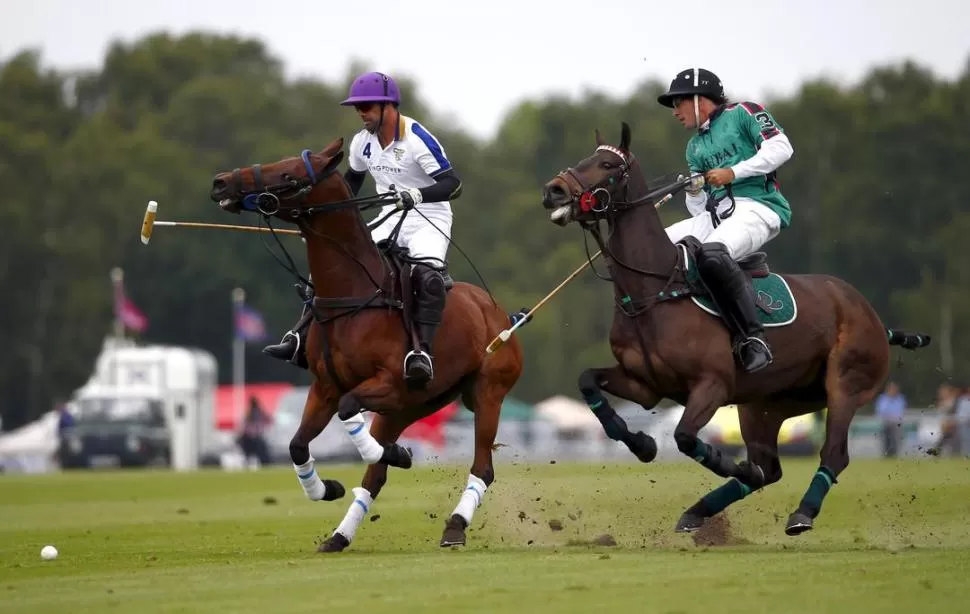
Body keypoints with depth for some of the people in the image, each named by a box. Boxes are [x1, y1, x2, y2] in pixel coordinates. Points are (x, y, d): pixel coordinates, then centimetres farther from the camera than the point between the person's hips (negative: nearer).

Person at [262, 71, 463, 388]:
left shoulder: (418, 139, -18)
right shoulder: (363, 143, 4)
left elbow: (453, 184, -25)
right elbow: (352, 182, 24)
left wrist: (417, 195, -42)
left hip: (429, 221, -7)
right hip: (389, 222, 7)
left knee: (427, 275, -35)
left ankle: (422, 353, -41)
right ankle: (300, 339, -4)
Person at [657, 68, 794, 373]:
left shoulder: (743, 114, 7)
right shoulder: (695, 146, 28)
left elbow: (781, 148, -8)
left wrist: (733, 172, -12)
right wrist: (694, 191, 4)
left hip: (757, 207, -8)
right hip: (714, 215, 8)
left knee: (712, 255, -37)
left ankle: (753, 338, -33)